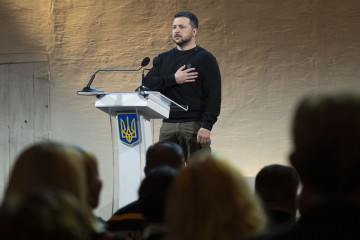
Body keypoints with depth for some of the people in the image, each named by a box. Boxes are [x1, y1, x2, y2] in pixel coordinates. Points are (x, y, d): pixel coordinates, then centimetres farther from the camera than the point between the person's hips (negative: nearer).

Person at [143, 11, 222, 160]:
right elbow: (147, 84, 3)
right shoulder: (163, 59, 16)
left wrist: (207, 126, -17)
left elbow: (213, 96, -8)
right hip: (168, 125, 5)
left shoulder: (205, 59, 0)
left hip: (195, 125, -5)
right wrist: (173, 79, -10)